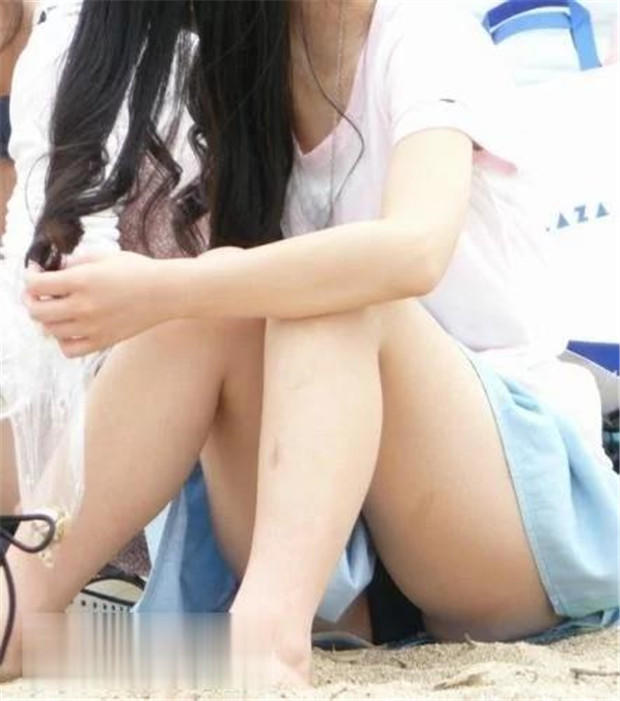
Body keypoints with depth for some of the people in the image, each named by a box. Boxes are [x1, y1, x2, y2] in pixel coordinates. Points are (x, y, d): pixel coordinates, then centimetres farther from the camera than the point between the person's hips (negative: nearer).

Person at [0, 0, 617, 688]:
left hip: (527, 487, -4)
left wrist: (162, 291, -36)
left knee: (331, 299, -30)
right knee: (211, 307, -21)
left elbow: (414, 250, -29)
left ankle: (267, 628, -49)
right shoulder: (220, 89, 7)